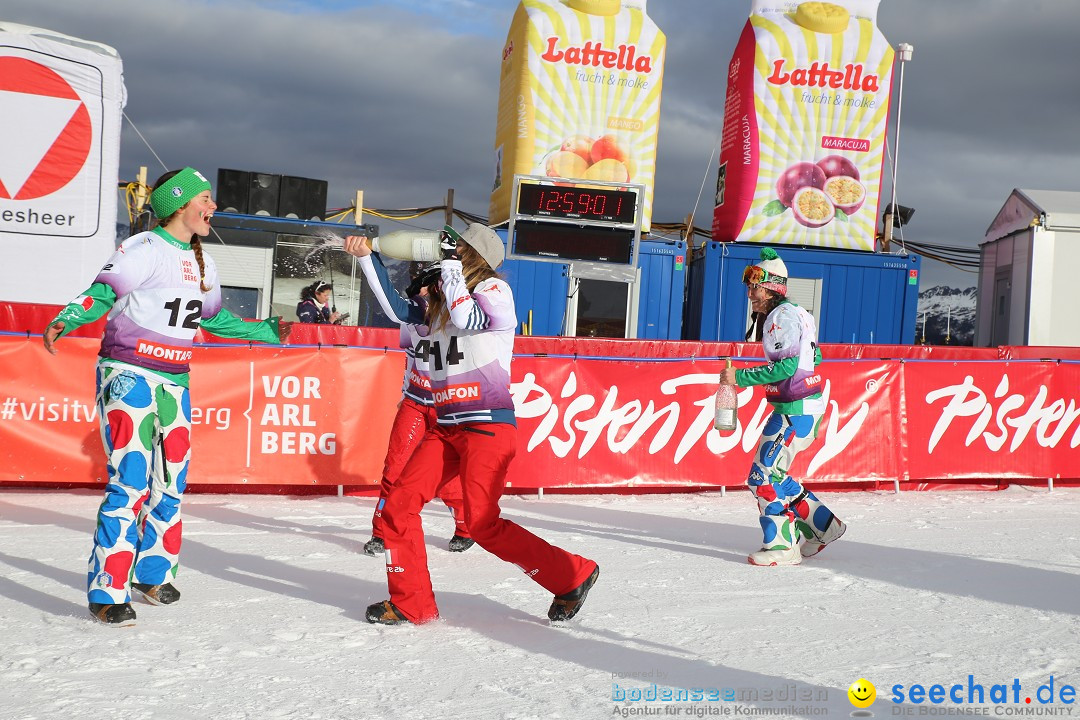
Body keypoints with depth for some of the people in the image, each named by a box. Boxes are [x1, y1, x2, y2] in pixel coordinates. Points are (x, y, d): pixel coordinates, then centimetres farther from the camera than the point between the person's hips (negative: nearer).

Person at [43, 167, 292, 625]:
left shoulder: (201, 262, 14)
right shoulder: (144, 249, -9)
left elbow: (213, 319, 25)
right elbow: (100, 294, -13)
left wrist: (268, 331, 29)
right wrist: (64, 322, -31)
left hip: (174, 380, 8)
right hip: (128, 372, -7)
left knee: (172, 481, 11)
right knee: (131, 480, -14)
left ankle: (152, 572, 28)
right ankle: (106, 592, -7)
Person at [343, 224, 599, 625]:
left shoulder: (494, 289, -5)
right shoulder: (439, 301, 17)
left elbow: (468, 318, -23)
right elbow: (398, 310, 18)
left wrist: (450, 262, -14)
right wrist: (366, 258, 16)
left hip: (488, 425, -8)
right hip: (447, 428, 8)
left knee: (482, 523, -11)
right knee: (399, 505, -3)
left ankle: (572, 576, 4)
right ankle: (411, 604, 8)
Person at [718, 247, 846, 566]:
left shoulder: (782, 317, -16)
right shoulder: (793, 313, 16)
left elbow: (786, 366, -25)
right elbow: (815, 357, 23)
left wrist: (740, 376, -22)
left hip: (795, 410, -10)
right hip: (799, 407, 10)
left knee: (763, 476, -7)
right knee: (773, 474, 15)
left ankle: (783, 546, 0)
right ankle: (824, 525, 23)